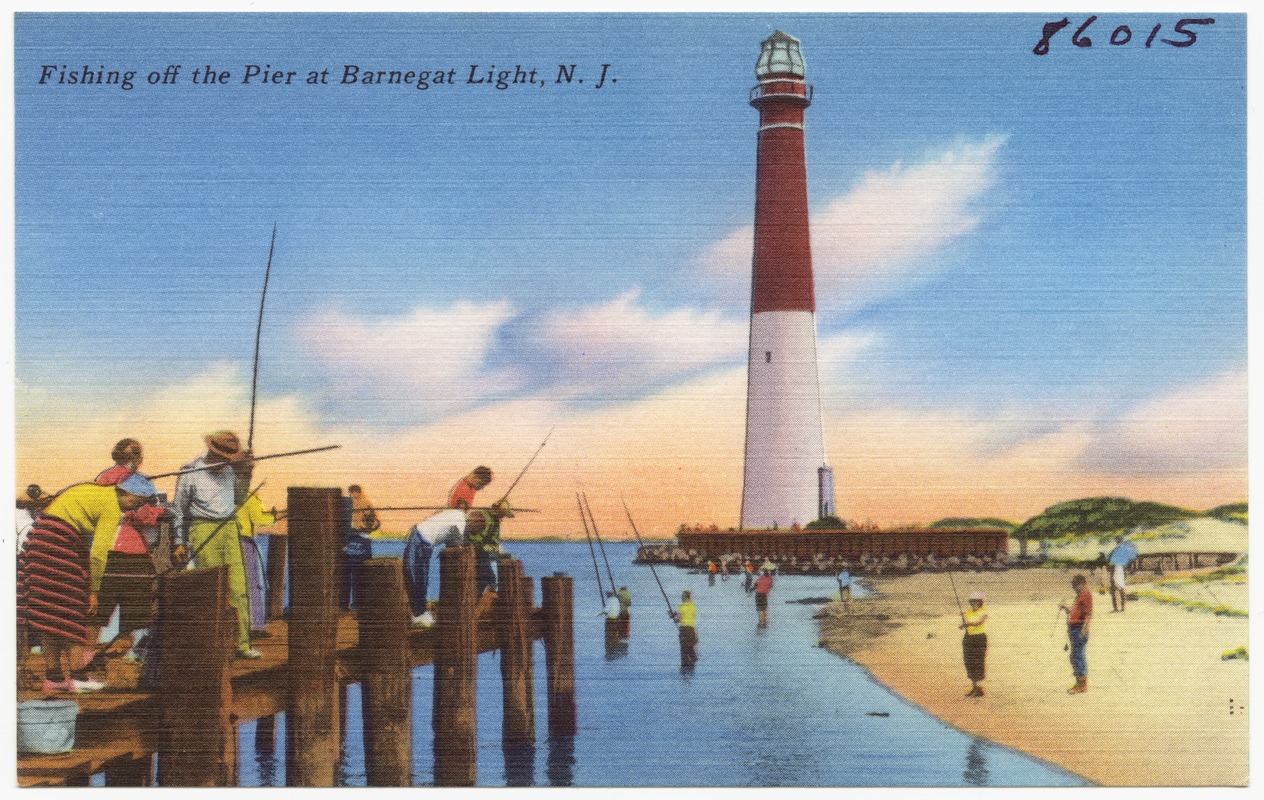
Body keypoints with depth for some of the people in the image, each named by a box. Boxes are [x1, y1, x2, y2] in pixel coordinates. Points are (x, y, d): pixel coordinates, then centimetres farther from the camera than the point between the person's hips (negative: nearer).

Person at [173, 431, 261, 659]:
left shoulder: (230, 470, 10)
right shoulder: (190, 473, -2)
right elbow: (179, 510, 6)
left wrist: (245, 474, 8)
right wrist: (180, 542, 6)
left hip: (230, 529, 4)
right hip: (204, 532, -4)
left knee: (238, 589, -2)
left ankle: (243, 644, 1)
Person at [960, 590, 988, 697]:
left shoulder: (983, 612, -8)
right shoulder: (967, 612, 8)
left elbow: (979, 622, -28)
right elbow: (964, 627, 5)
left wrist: (967, 624, -40)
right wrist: (963, 619, -14)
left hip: (979, 638, -6)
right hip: (968, 638, 6)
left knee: (979, 663, -5)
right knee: (969, 663, 8)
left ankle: (980, 688, 0)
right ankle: (974, 687, 18)